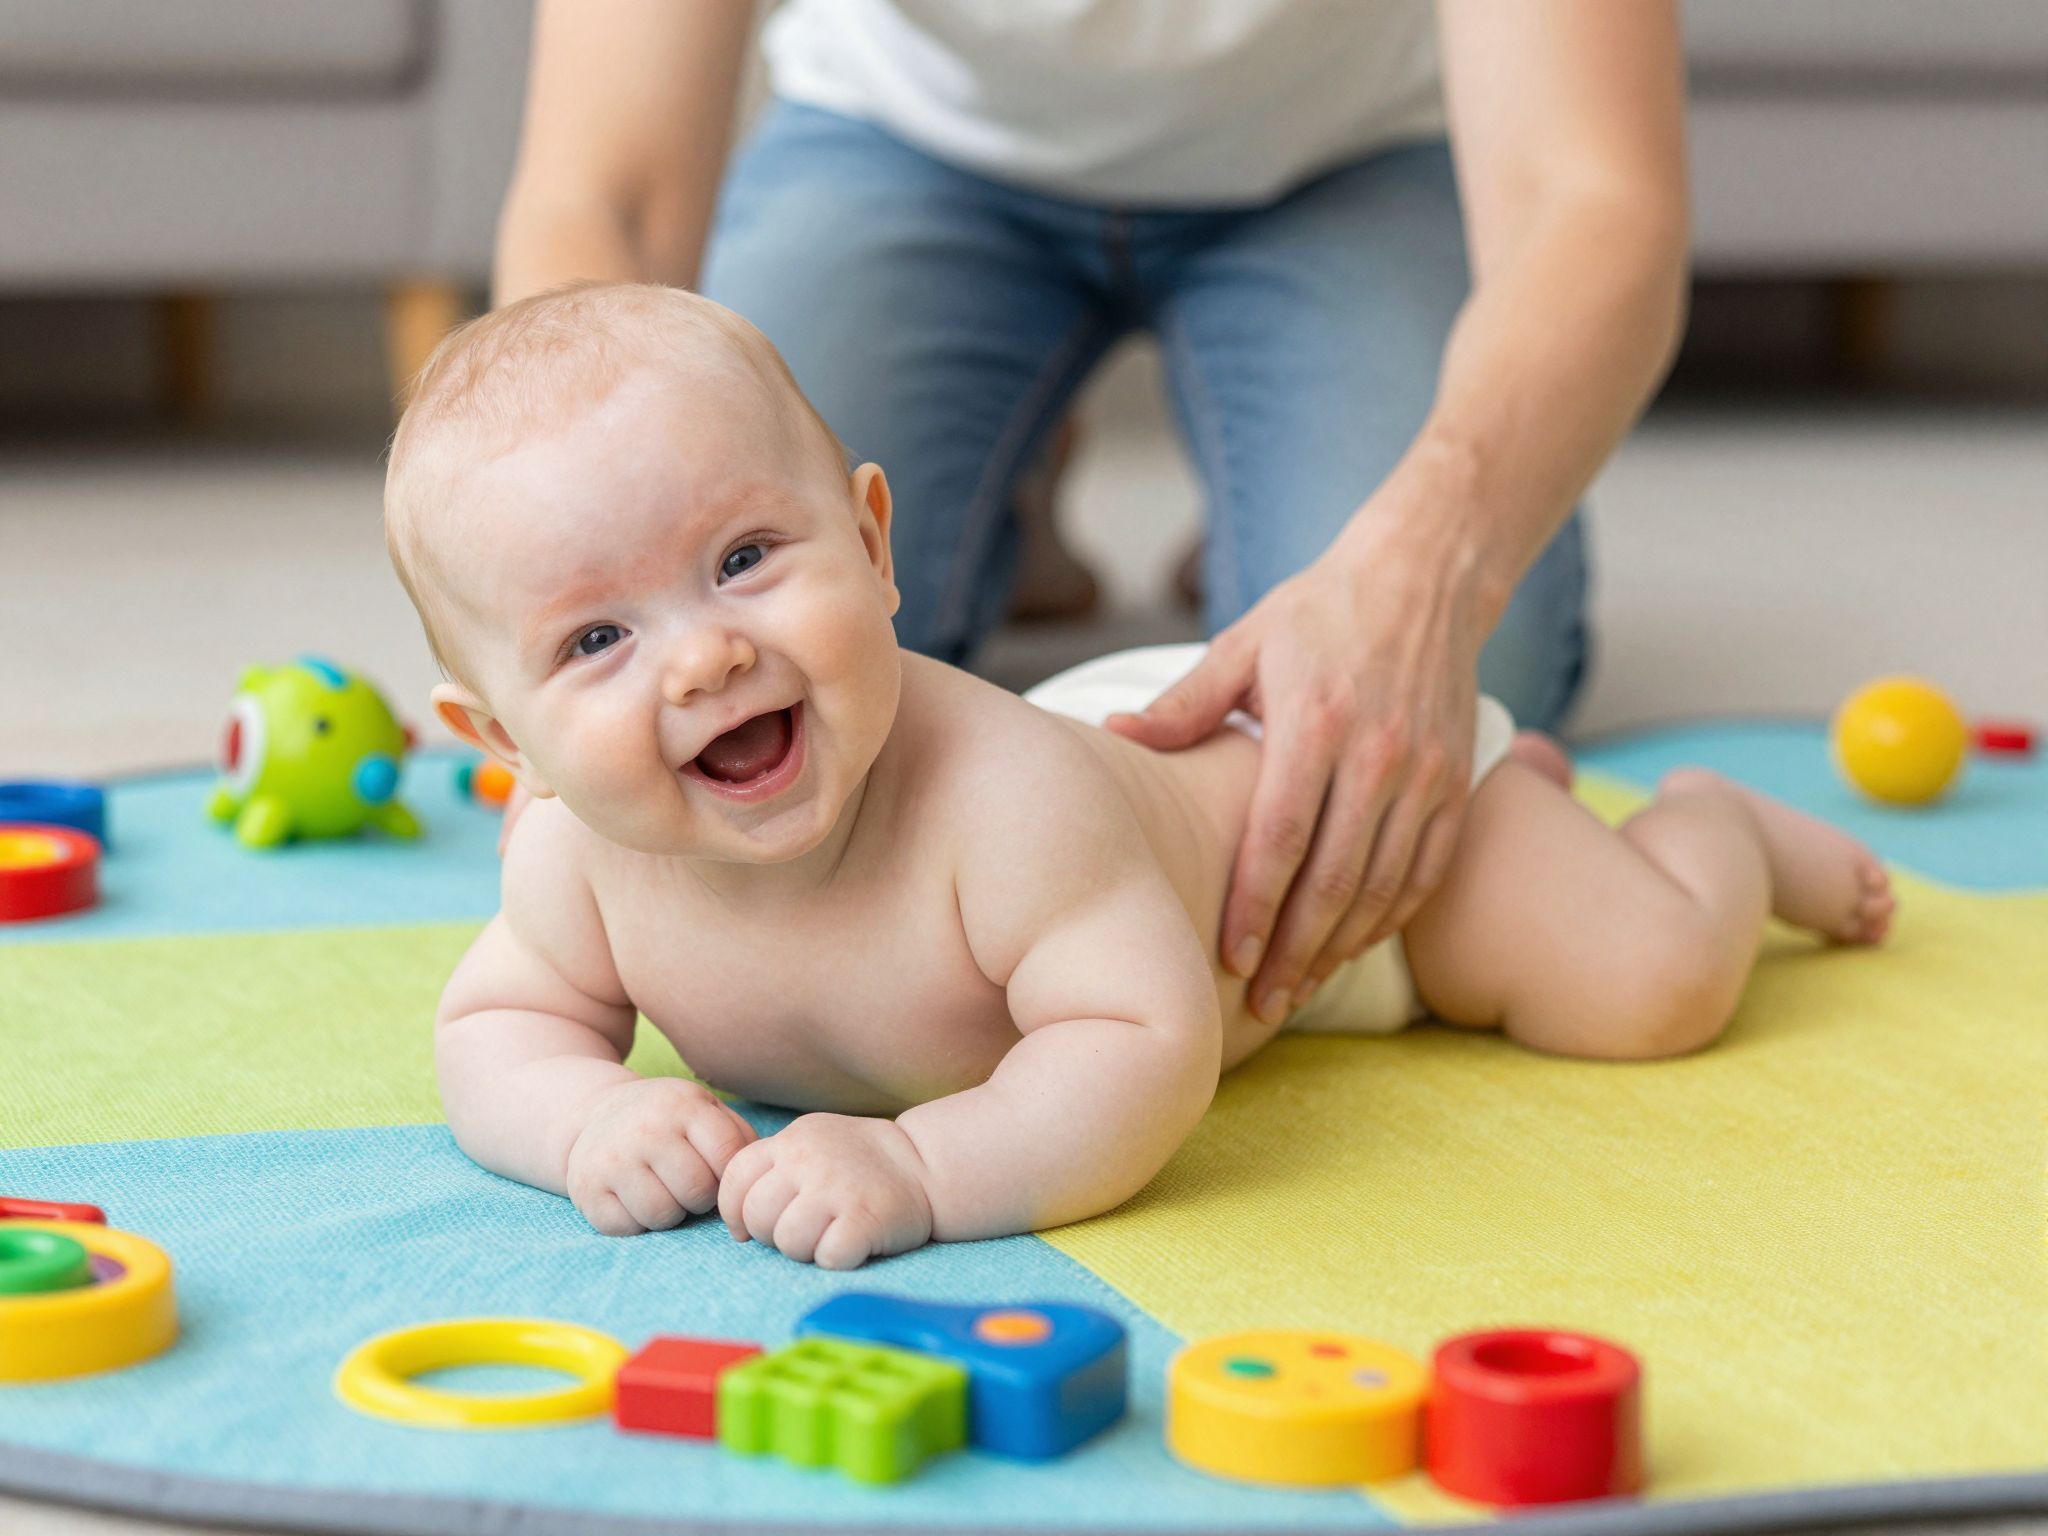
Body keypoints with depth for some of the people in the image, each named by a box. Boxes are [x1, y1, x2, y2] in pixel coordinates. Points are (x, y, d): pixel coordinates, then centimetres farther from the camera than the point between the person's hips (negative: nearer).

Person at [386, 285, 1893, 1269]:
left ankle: (1716, 822, 32)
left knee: (1652, 981, -6)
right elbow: (493, 1026, -17)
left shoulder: (999, 798, -49)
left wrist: (921, 1164, -60)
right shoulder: (580, 855, -31)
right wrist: (588, 1119, -39)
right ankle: (1515, 773, 60)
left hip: (1314, 777, -6)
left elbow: (1147, 1047, -49)